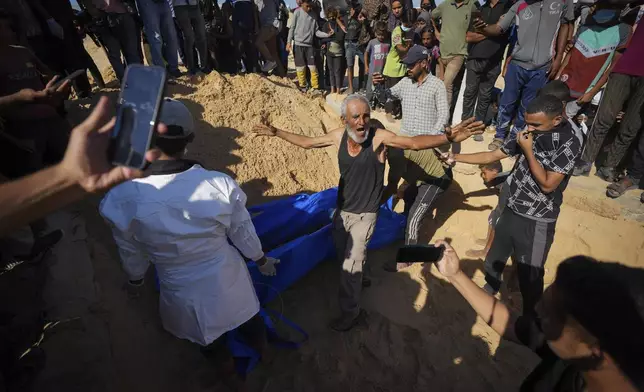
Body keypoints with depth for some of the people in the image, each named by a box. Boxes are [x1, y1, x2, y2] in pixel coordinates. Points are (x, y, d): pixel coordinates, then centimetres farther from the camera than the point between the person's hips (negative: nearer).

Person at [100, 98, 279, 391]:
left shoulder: (125, 199, -26)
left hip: (184, 291, 0)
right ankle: (263, 352, 63)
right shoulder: (221, 184, -25)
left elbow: (132, 253, -8)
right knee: (249, 318, 32)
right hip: (226, 278, 1)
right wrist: (262, 260, 10)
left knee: (210, 340, 30)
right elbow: (243, 232, -10)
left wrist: (135, 281, 15)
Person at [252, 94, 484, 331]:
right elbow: (306, 142, 4)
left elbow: (415, 143, -35)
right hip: (341, 210, 5)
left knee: (351, 265, 2)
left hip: (364, 215, -5)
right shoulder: (338, 136, -10)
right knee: (345, 256, 25)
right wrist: (276, 133, 6)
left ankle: (352, 313, 25)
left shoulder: (379, 137, -23)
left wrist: (448, 137, -51)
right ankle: (360, 278, 56)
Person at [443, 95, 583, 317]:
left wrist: (528, 151, -20)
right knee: (494, 259, 23)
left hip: (537, 222, -5)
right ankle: (489, 289, 52)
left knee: (529, 274, 9)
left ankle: (529, 313, 37)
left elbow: (547, 184, -22)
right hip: (511, 211, 6)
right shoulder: (528, 134, -1)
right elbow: (492, 156, 4)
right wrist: (456, 157, -3)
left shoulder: (569, 144, -18)